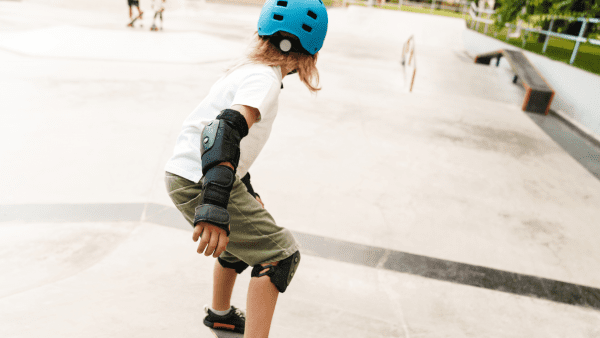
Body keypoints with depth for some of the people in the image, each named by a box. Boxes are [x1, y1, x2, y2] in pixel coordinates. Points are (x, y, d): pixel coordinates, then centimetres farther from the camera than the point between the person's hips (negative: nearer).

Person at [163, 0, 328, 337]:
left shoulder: (248, 68, 18)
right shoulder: (265, 78, -15)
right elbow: (228, 129, -34)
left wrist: (246, 191, 31)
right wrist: (215, 207, -44)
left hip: (185, 174, 10)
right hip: (200, 182, -10)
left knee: (243, 237, 30)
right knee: (281, 254, -7)